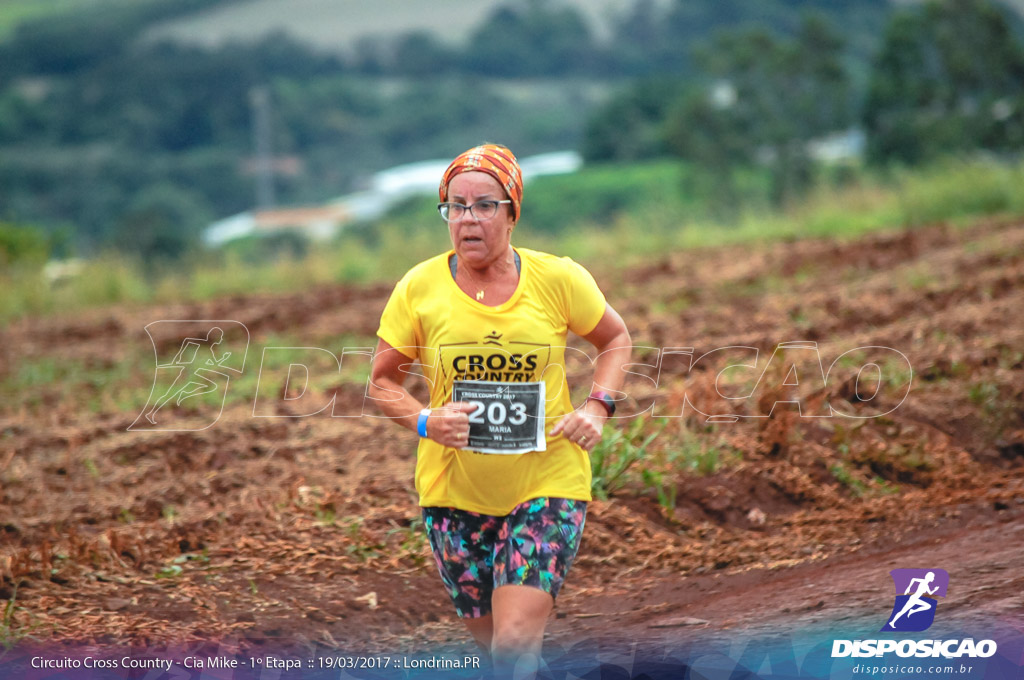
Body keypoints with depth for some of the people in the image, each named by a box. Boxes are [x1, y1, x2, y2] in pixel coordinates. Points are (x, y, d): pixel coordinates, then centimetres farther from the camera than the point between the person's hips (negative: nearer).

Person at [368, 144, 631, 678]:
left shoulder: (557, 279, -6)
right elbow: (383, 380, 5)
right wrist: (425, 421, -14)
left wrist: (597, 407, -4)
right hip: (454, 493, 2)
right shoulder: (419, 289, -6)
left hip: (548, 484, -2)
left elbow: (615, 339, 12)